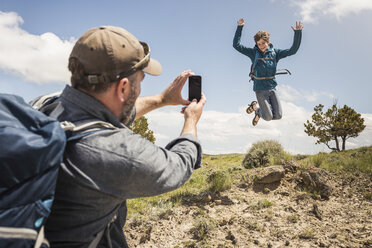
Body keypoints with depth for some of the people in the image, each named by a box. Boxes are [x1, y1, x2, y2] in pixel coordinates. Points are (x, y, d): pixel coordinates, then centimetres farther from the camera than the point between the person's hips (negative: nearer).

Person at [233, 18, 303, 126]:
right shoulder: (253, 53, -4)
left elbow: (293, 50, 0)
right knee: (268, 117, -7)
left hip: (272, 88, 3)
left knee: (278, 116, 0)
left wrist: (298, 32, -9)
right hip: (260, 89, -3)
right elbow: (236, 45, -8)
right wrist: (239, 27, -15)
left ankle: (258, 113, 28)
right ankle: (255, 107, 24)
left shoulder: (274, 53, 2)